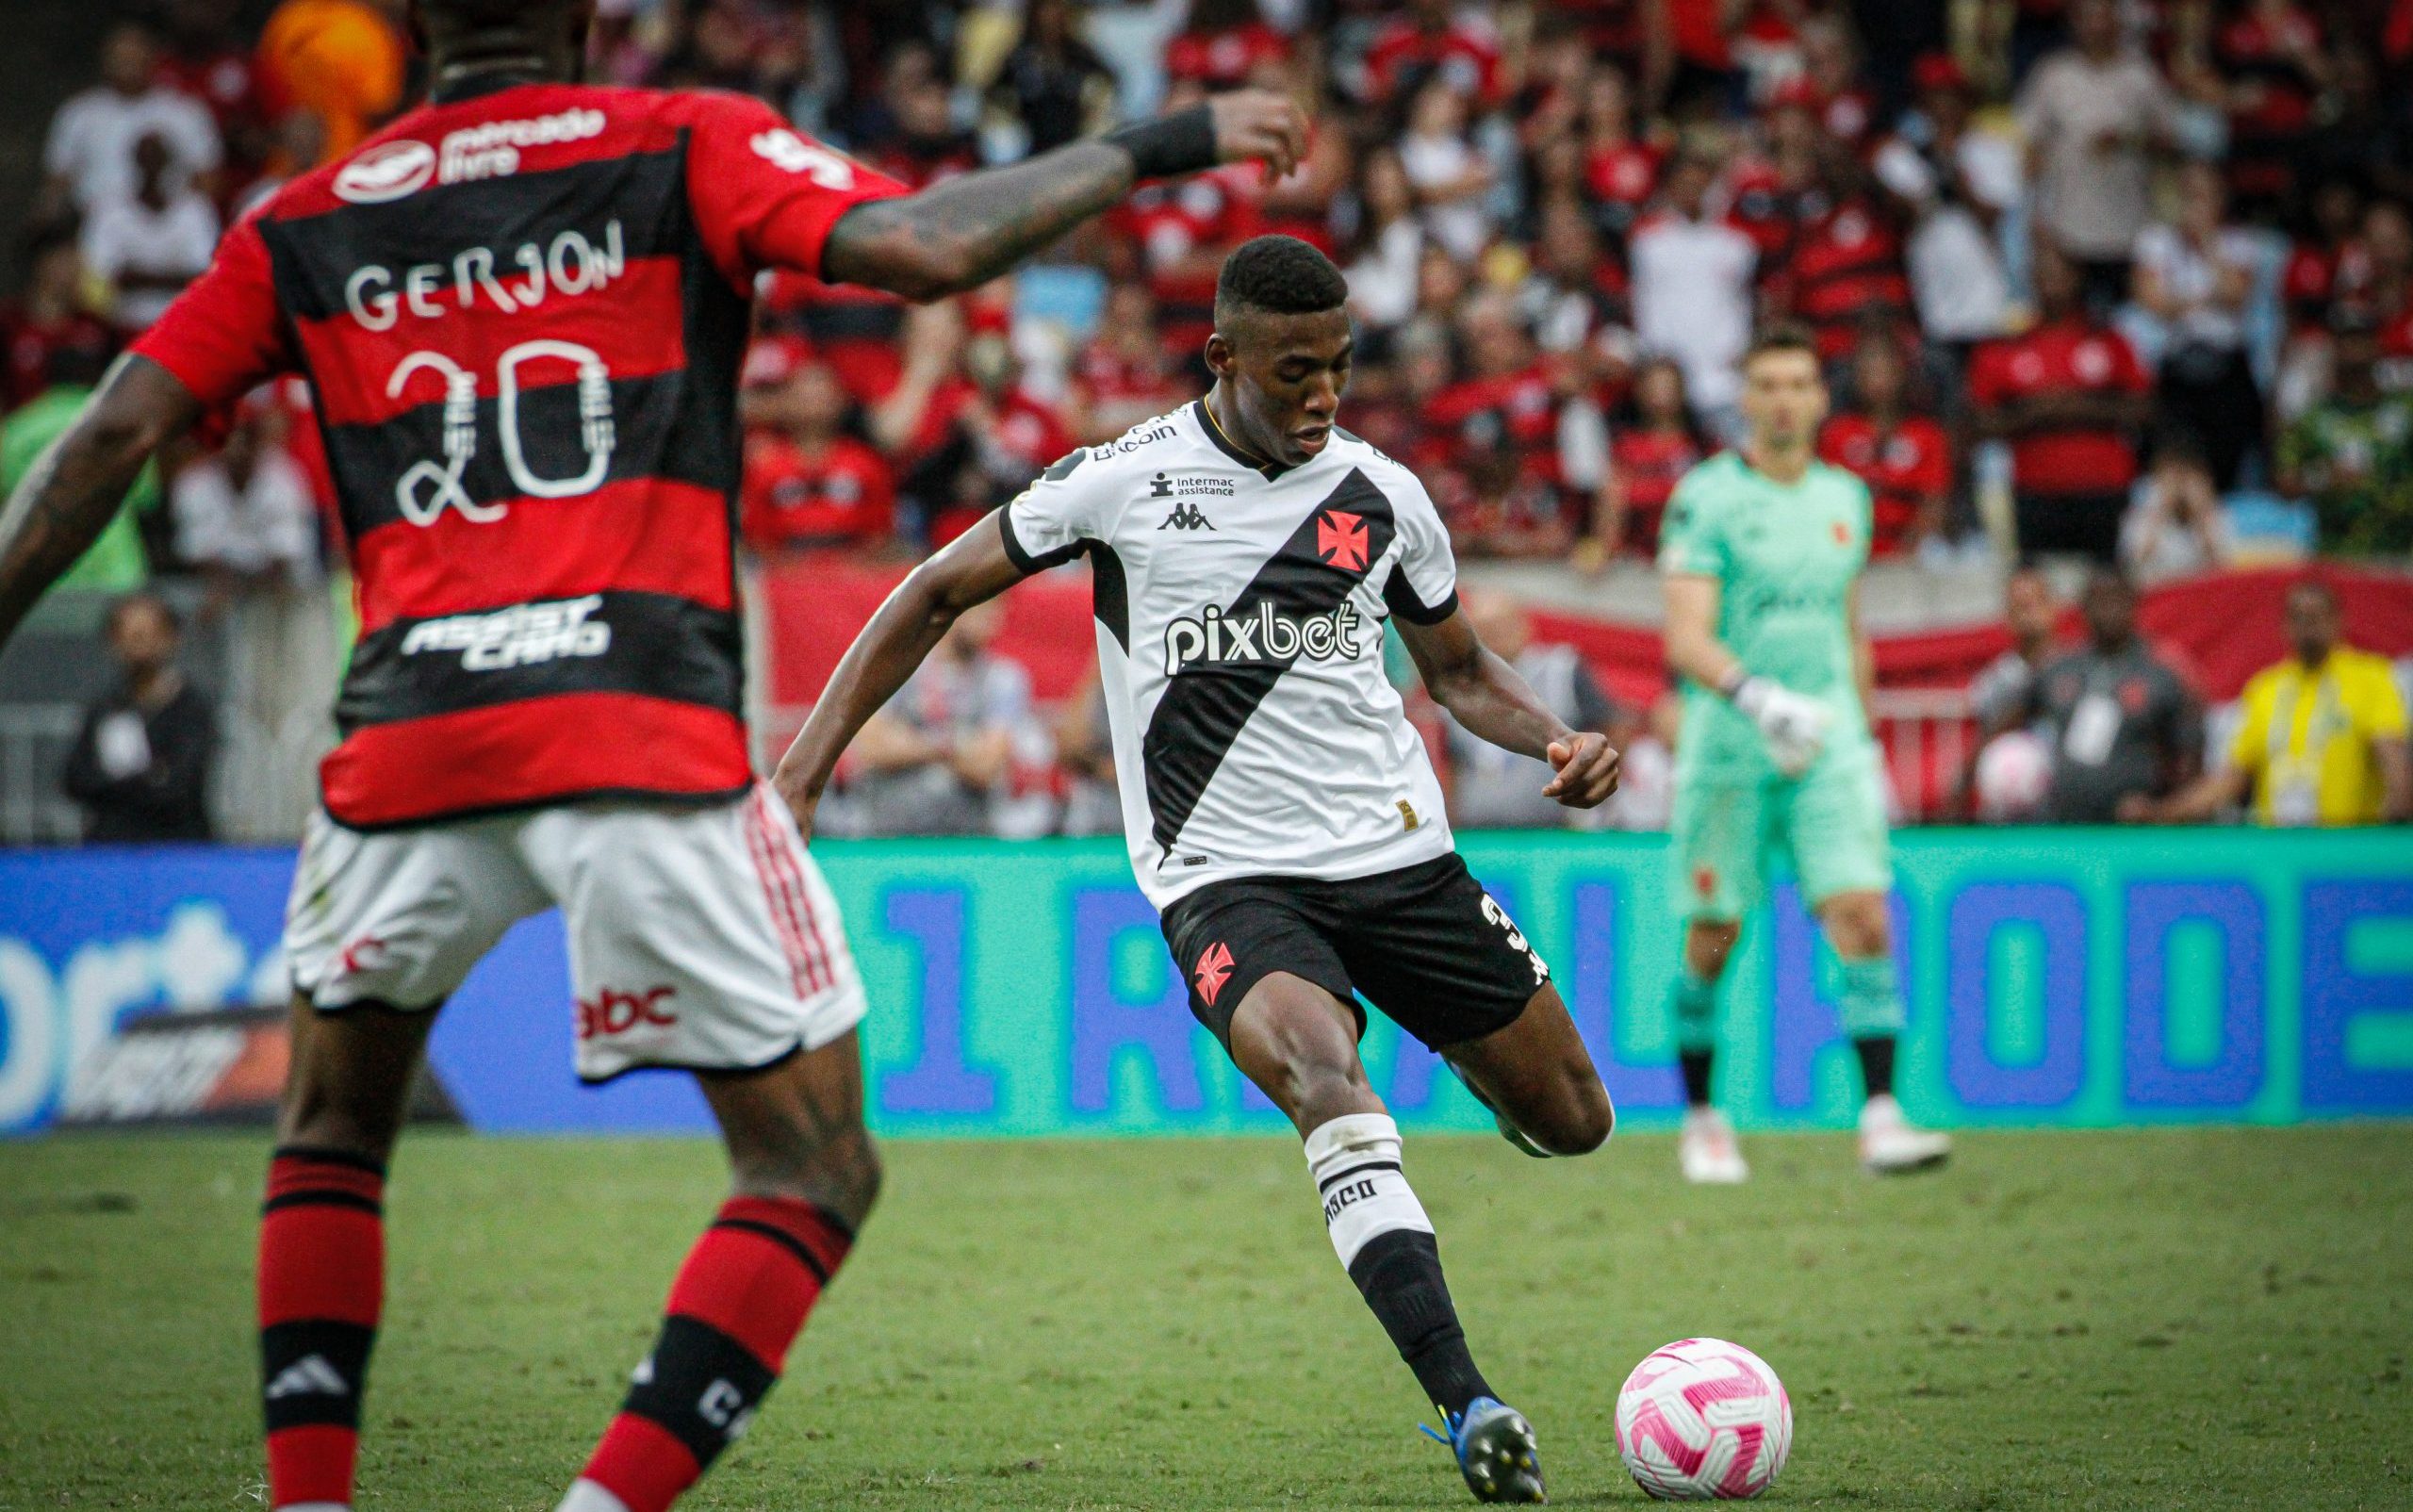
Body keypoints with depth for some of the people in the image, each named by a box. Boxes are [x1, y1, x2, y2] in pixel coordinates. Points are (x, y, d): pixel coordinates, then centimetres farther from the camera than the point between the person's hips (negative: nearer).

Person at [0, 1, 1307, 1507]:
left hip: (408, 737, 4)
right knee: (817, 1170, 5)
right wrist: (1148, 149, 4)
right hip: (646, 735, -3)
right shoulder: (684, 149, 7)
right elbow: (922, 249, -7)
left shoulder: (305, 225, 16)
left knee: (333, 1132, 26)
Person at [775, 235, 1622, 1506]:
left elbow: (1459, 668, 18)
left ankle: (1481, 1059, 47)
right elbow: (940, 593, 6)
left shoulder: (1382, 498, 4)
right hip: (1225, 877, -4)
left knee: (1572, 1121, 7)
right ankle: (1465, 1408, -42)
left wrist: (1556, 741, -2)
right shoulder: (1123, 482, -5)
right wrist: (813, 751, -1)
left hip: (1398, 855, 4)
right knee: (1324, 1074, -34)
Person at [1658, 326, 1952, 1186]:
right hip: (1729, 749, -3)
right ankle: (1700, 1119, 20)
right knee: (1713, 940, 3)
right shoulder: (1707, 496, -6)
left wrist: (1866, 741, 22)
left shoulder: (1846, 499, 12)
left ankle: (1881, 1117, -15)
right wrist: (1754, 696, -32)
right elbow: (1687, 637, -15)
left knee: (1864, 918, -12)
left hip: (1830, 744, 4)